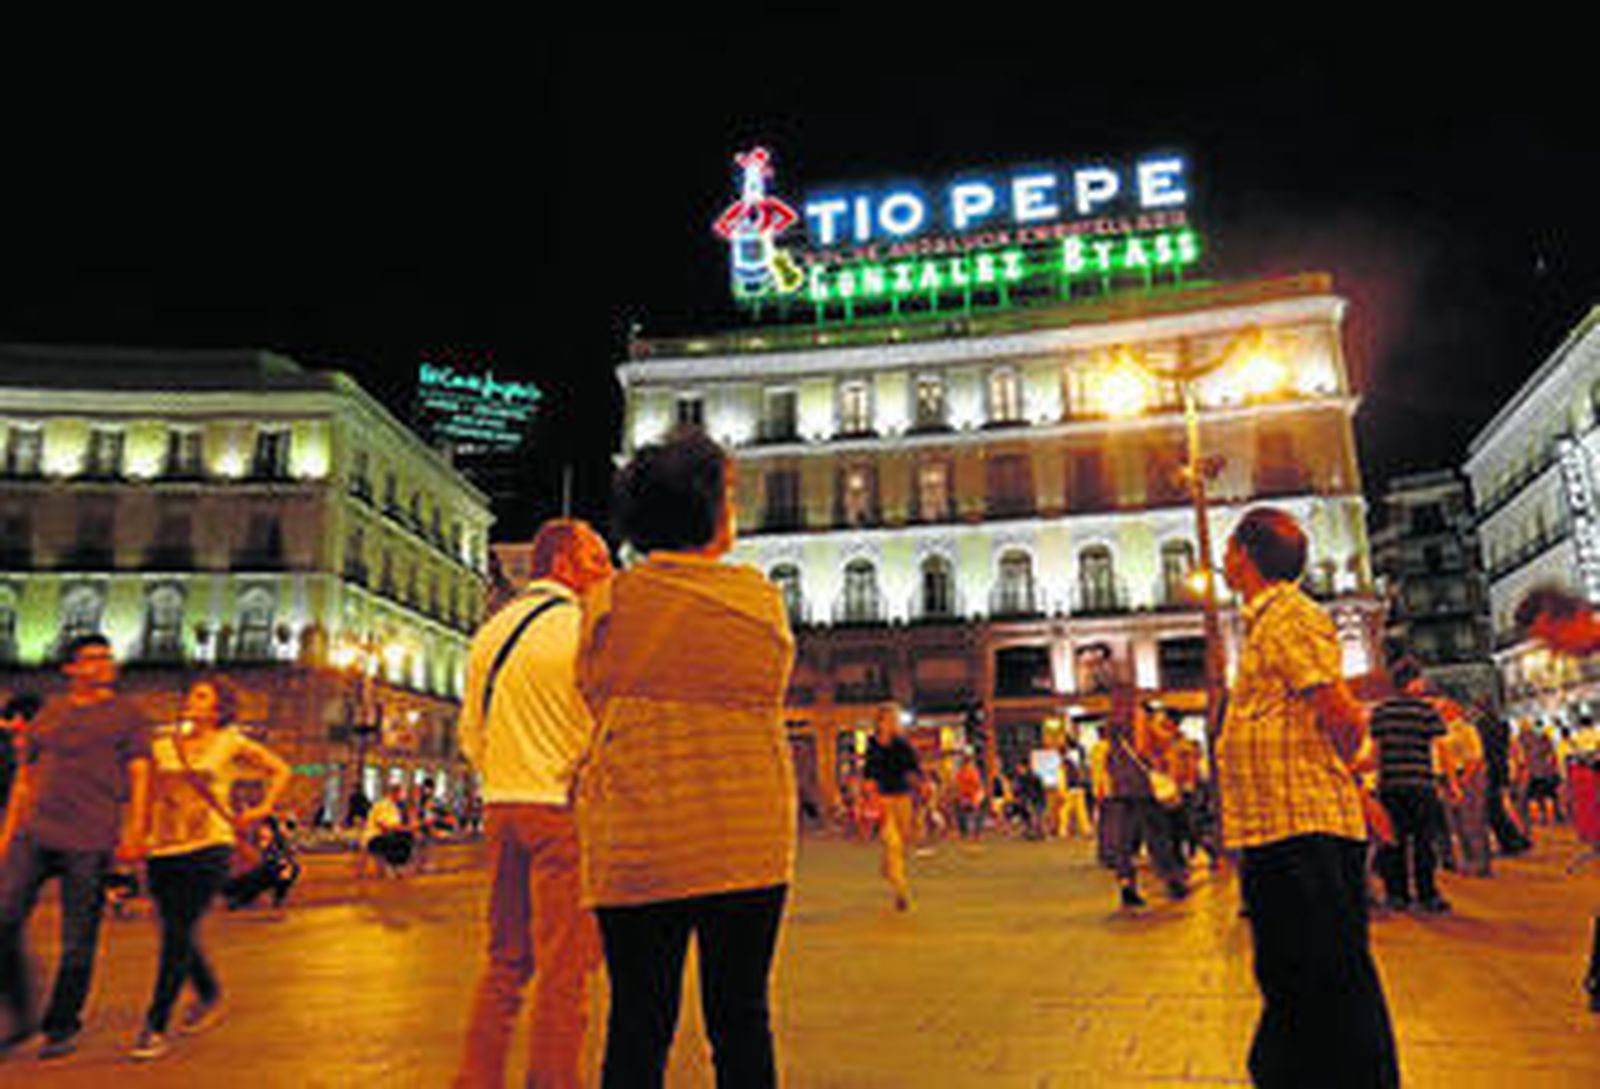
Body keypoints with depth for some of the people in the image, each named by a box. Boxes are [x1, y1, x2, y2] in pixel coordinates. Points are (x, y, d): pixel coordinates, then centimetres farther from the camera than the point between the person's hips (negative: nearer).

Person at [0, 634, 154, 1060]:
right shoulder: (49, 711, 17)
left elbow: (140, 774, -1)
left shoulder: (127, 713, 5)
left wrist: (136, 830, -11)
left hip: (90, 840, -4)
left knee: (78, 941, 1)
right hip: (35, 833, 4)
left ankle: (62, 1027, 17)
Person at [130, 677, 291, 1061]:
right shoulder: (162, 744, 10)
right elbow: (150, 795, 17)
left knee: (178, 933, -10)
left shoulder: (231, 744, 1)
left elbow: (280, 770, 9)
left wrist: (263, 809, -1)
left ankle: (155, 1027, 0)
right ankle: (209, 997, 36)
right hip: (163, 850, 5)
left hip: (208, 848, -4)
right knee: (177, 934, 12)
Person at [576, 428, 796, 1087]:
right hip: (749, 842, 1)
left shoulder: (611, 600, -1)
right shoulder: (761, 597, 0)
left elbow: (594, 698, 9)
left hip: (636, 839, 0)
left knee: (638, 1024, 9)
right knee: (741, 1019, 12)